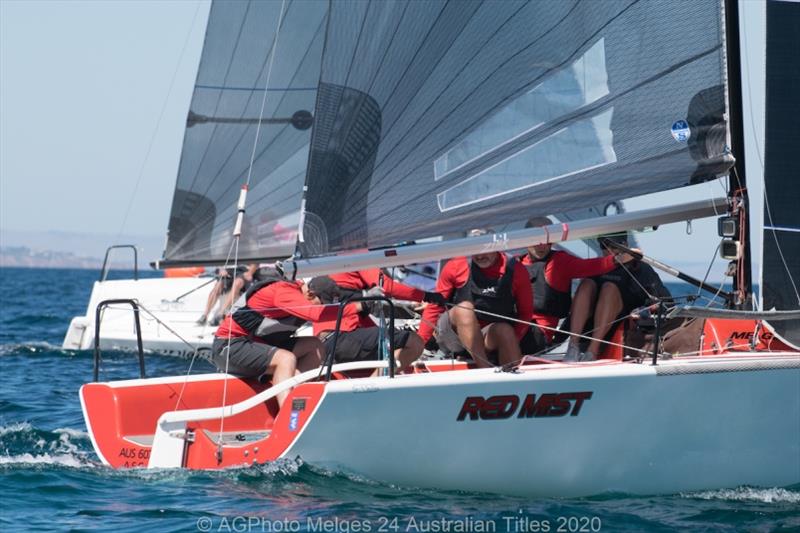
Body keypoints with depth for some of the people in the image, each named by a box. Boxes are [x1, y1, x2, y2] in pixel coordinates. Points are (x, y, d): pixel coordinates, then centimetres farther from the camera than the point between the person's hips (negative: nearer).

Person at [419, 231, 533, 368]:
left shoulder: (515, 270, -1)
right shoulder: (455, 267, -3)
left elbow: (526, 313, 4)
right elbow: (435, 306, 2)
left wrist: (511, 343, -13)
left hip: (490, 340, 1)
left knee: (504, 330, -32)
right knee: (465, 308, -32)